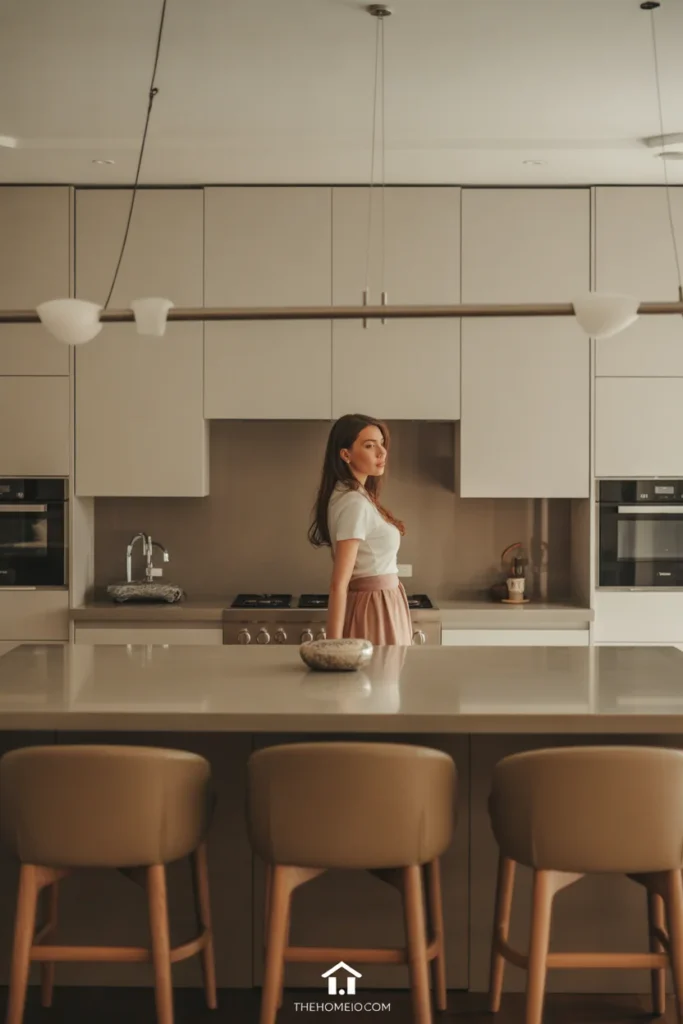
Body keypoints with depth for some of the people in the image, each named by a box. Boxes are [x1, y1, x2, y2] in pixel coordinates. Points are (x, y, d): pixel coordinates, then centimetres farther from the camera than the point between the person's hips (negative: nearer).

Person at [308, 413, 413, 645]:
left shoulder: (357, 496, 10)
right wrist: (334, 646, -23)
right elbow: (339, 584, -22)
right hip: (374, 610, -10)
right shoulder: (354, 503, -19)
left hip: (378, 605, 10)